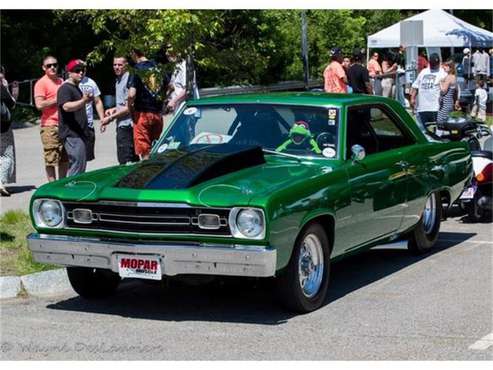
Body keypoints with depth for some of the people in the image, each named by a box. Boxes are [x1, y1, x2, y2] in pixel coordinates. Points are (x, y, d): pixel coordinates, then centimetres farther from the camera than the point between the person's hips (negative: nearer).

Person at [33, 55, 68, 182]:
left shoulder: (61, 81, 18)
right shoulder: (41, 83, -6)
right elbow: (39, 105, -17)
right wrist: (57, 100, -14)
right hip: (50, 126, -8)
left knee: (65, 159, 12)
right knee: (51, 159, -7)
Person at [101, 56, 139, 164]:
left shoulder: (128, 80, -14)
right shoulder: (118, 80, 17)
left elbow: (129, 107, -19)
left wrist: (110, 118, -16)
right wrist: (114, 109, 12)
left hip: (126, 124, -10)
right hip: (122, 124, 10)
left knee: (124, 160, -10)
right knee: (133, 159, 14)